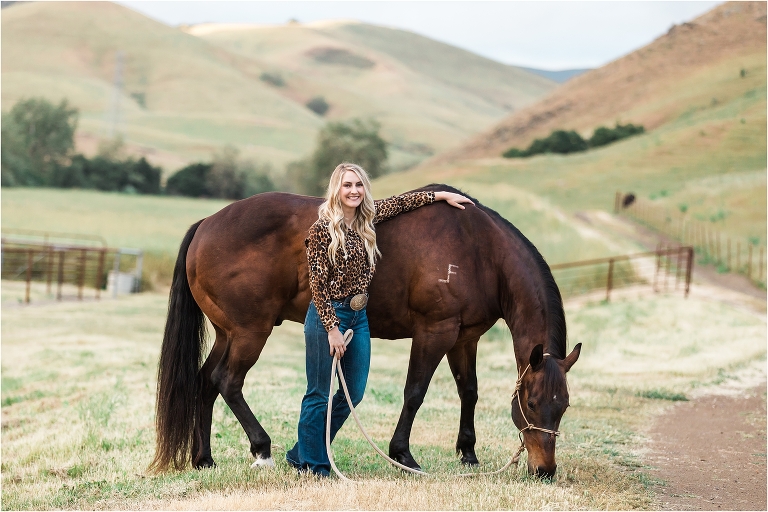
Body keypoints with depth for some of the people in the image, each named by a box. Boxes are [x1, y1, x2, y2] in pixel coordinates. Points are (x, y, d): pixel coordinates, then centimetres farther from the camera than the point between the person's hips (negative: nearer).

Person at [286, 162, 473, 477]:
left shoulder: (368, 219, 5)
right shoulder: (322, 229, -15)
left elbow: (401, 203, 21)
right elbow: (317, 284, -15)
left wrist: (442, 196, 23)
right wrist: (333, 329, -17)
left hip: (359, 316, 8)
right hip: (329, 316, -8)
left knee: (354, 392, 12)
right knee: (319, 394, 2)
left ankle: (301, 452, 26)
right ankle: (312, 464, 16)